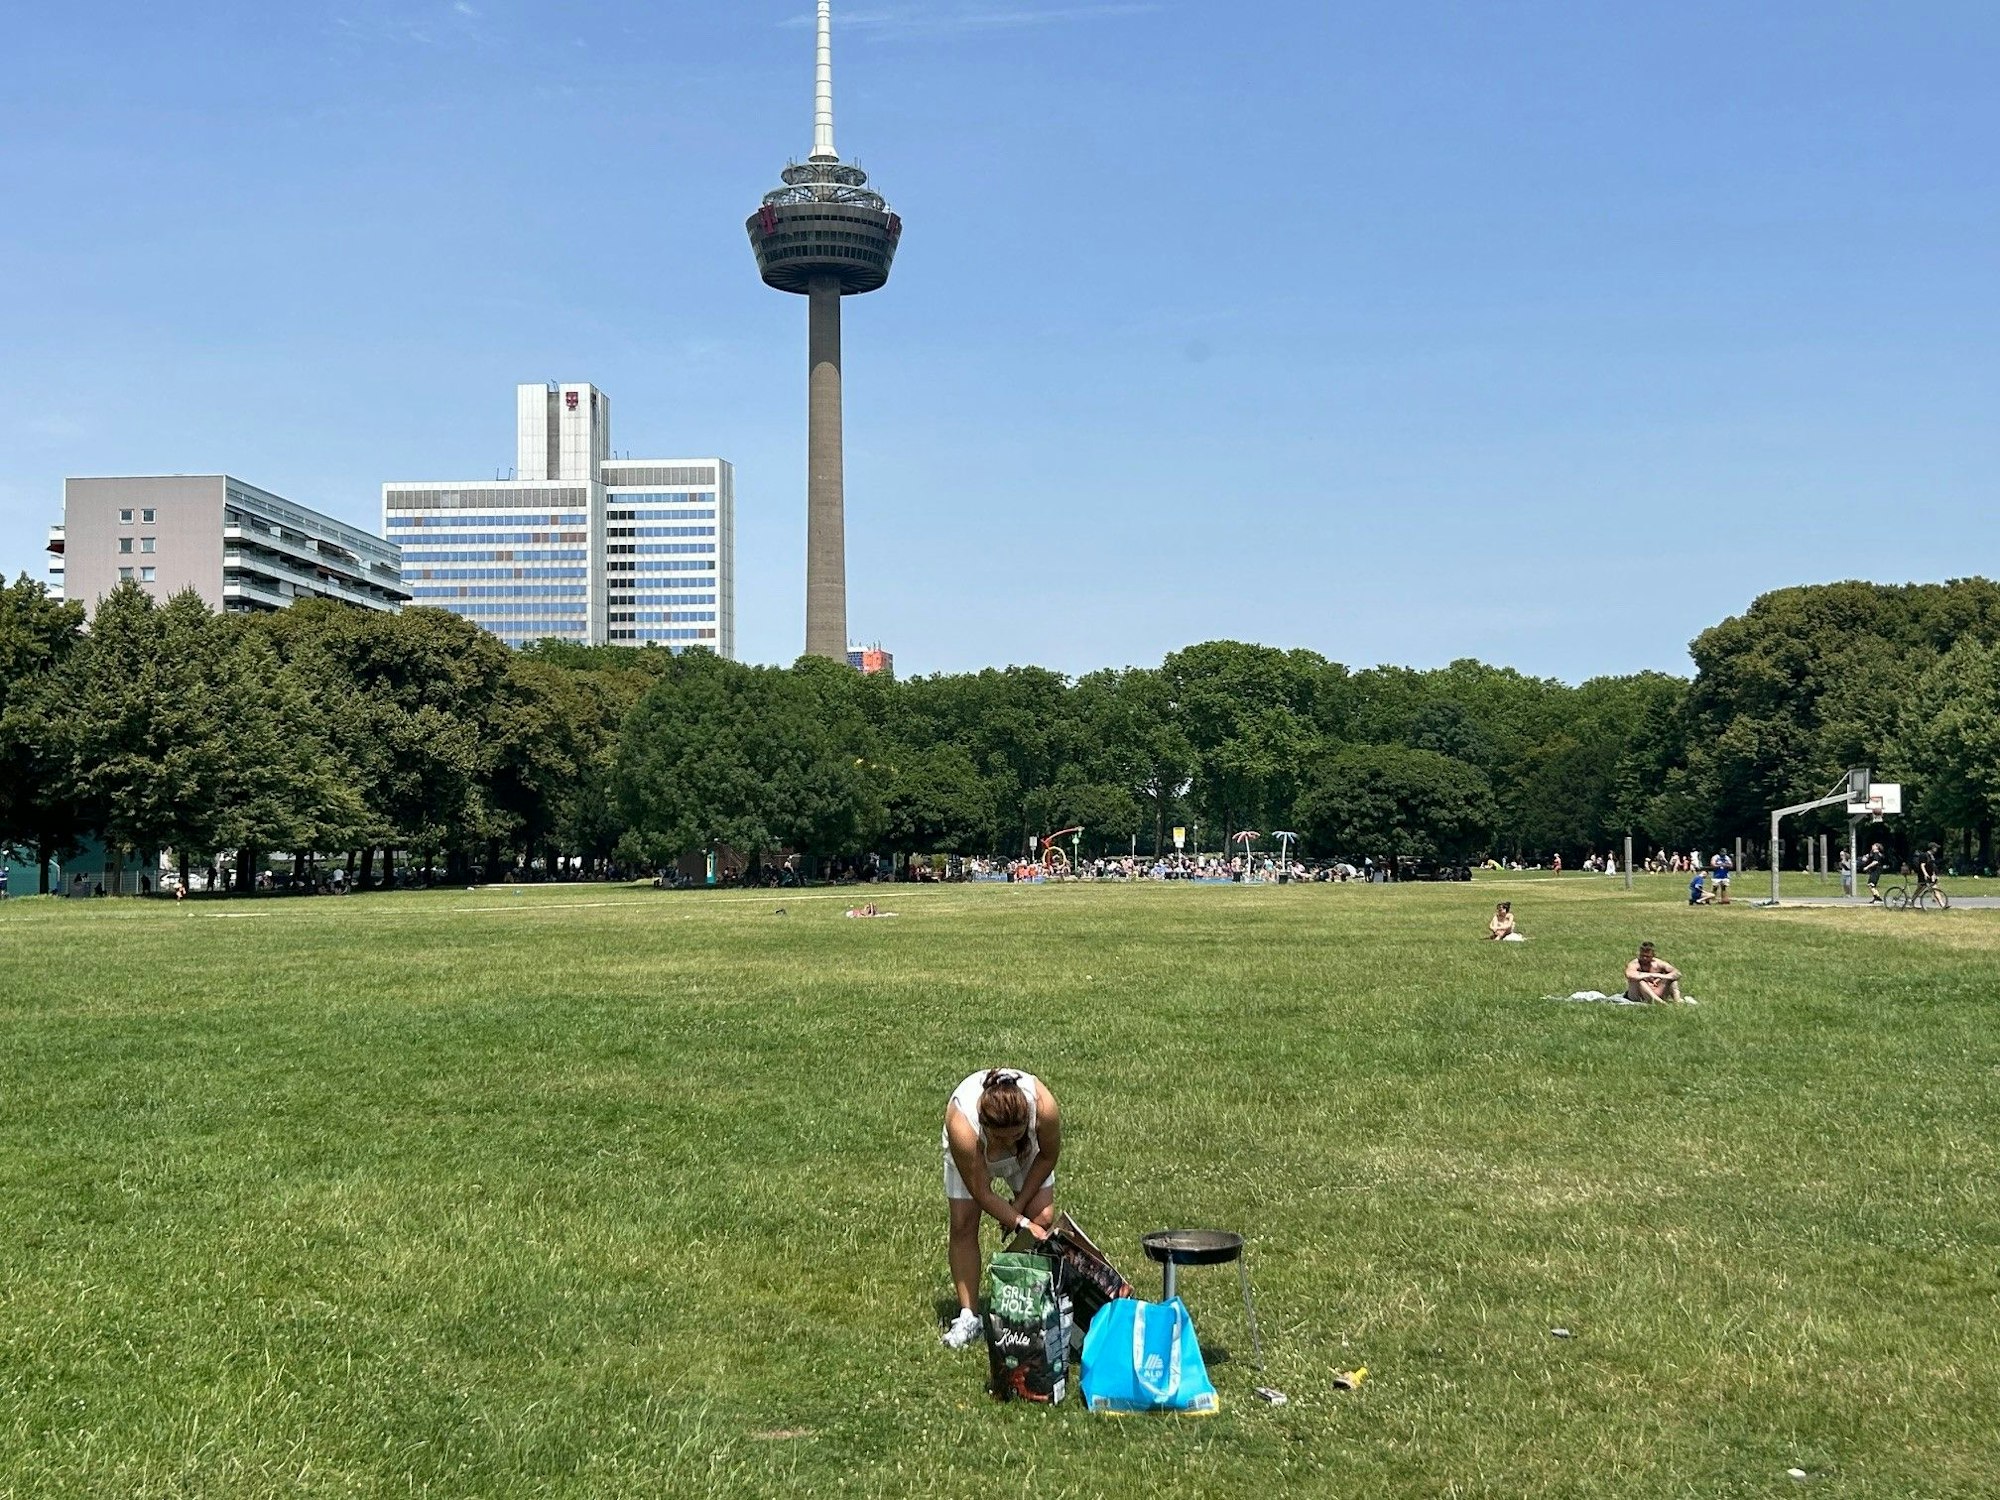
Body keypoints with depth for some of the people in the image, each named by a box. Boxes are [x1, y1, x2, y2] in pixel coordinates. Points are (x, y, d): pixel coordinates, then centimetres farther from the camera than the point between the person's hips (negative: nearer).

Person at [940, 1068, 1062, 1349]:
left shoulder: (1043, 1105, -41)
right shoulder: (961, 1124, -45)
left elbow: (1048, 1156, -17)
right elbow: (982, 1194, -32)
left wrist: (1019, 1204, -13)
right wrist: (1022, 1223, -32)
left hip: (1027, 1152, 2)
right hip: (970, 1154, -2)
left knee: (1043, 1217, -11)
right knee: (963, 1224, -11)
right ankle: (968, 1315, -3)